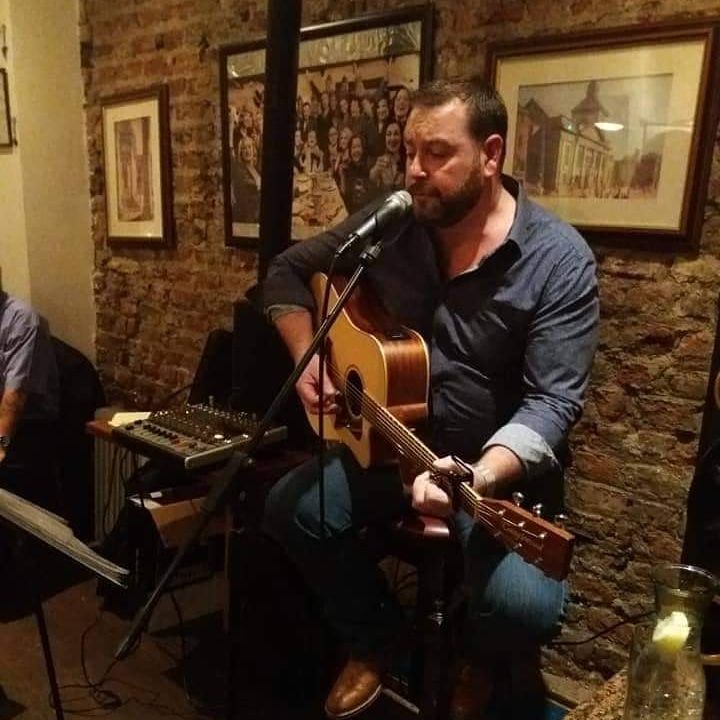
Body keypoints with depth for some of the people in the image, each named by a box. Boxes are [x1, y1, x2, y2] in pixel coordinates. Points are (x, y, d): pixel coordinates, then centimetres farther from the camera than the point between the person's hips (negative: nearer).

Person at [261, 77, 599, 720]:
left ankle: (482, 662, 17)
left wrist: (479, 479, -42)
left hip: (506, 468, -4)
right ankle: (376, 638, 16)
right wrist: (308, 356, -9)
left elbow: (553, 400, -24)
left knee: (526, 607, -25)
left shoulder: (560, 260, -17)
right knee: (290, 509, -12)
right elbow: (289, 270, 7)